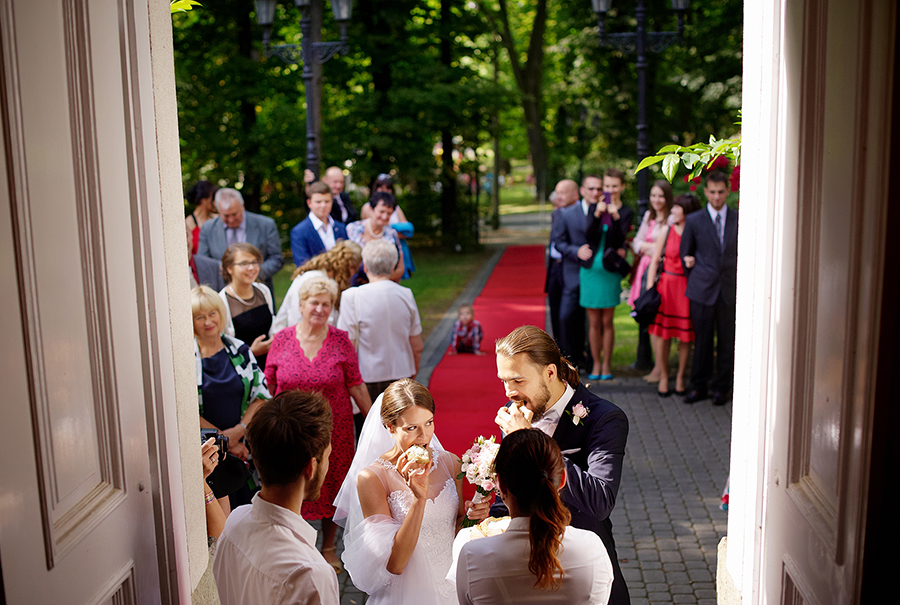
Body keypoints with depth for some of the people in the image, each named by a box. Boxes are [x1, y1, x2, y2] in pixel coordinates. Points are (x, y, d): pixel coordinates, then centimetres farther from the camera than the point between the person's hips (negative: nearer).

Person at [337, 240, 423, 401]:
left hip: (368, 377, -3)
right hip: (402, 374, 3)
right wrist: (413, 372, 23)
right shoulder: (406, 294, -1)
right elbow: (417, 347, 6)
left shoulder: (352, 297, -12)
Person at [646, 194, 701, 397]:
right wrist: (650, 288, -1)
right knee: (662, 334, 1)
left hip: (688, 287, -1)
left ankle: (680, 377, 20)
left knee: (686, 335, 5)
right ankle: (663, 377, 16)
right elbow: (655, 261, 4)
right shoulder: (666, 231, 4)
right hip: (666, 285, 1)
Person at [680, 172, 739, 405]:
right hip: (702, 291, -1)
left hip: (729, 290, 1)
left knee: (727, 342, 5)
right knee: (702, 341, 4)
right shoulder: (694, 221, 3)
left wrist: (742, 285, 6)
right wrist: (694, 280, 7)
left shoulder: (739, 220, 5)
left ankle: (722, 388, 17)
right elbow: (685, 254, 11)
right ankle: (699, 386, 16)